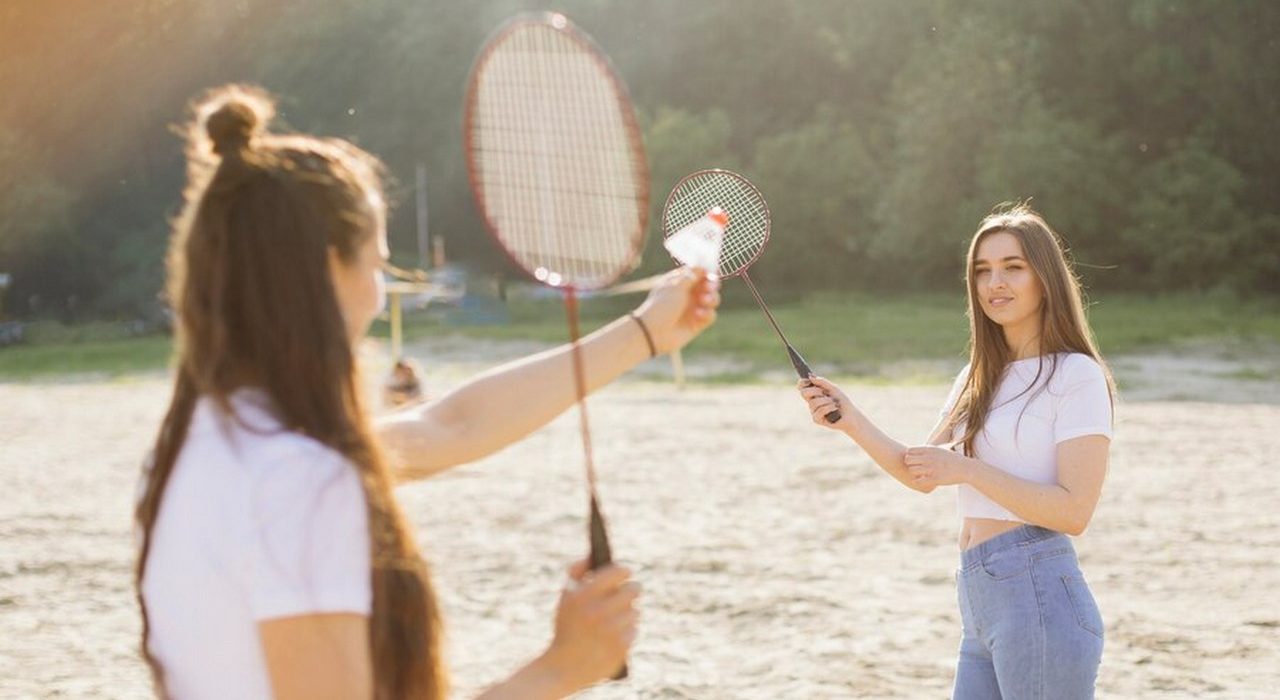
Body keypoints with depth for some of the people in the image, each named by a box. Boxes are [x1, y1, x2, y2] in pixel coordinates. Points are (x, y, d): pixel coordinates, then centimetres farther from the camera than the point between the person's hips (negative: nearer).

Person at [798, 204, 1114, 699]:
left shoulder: (1078, 375, -8)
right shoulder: (978, 379, 16)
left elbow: (1074, 511, -16)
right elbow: (920, 476, 16)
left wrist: (967, 469, -19)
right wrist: (851, 421, 2)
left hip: (1039, 598, -7)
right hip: (980, 605, 7)